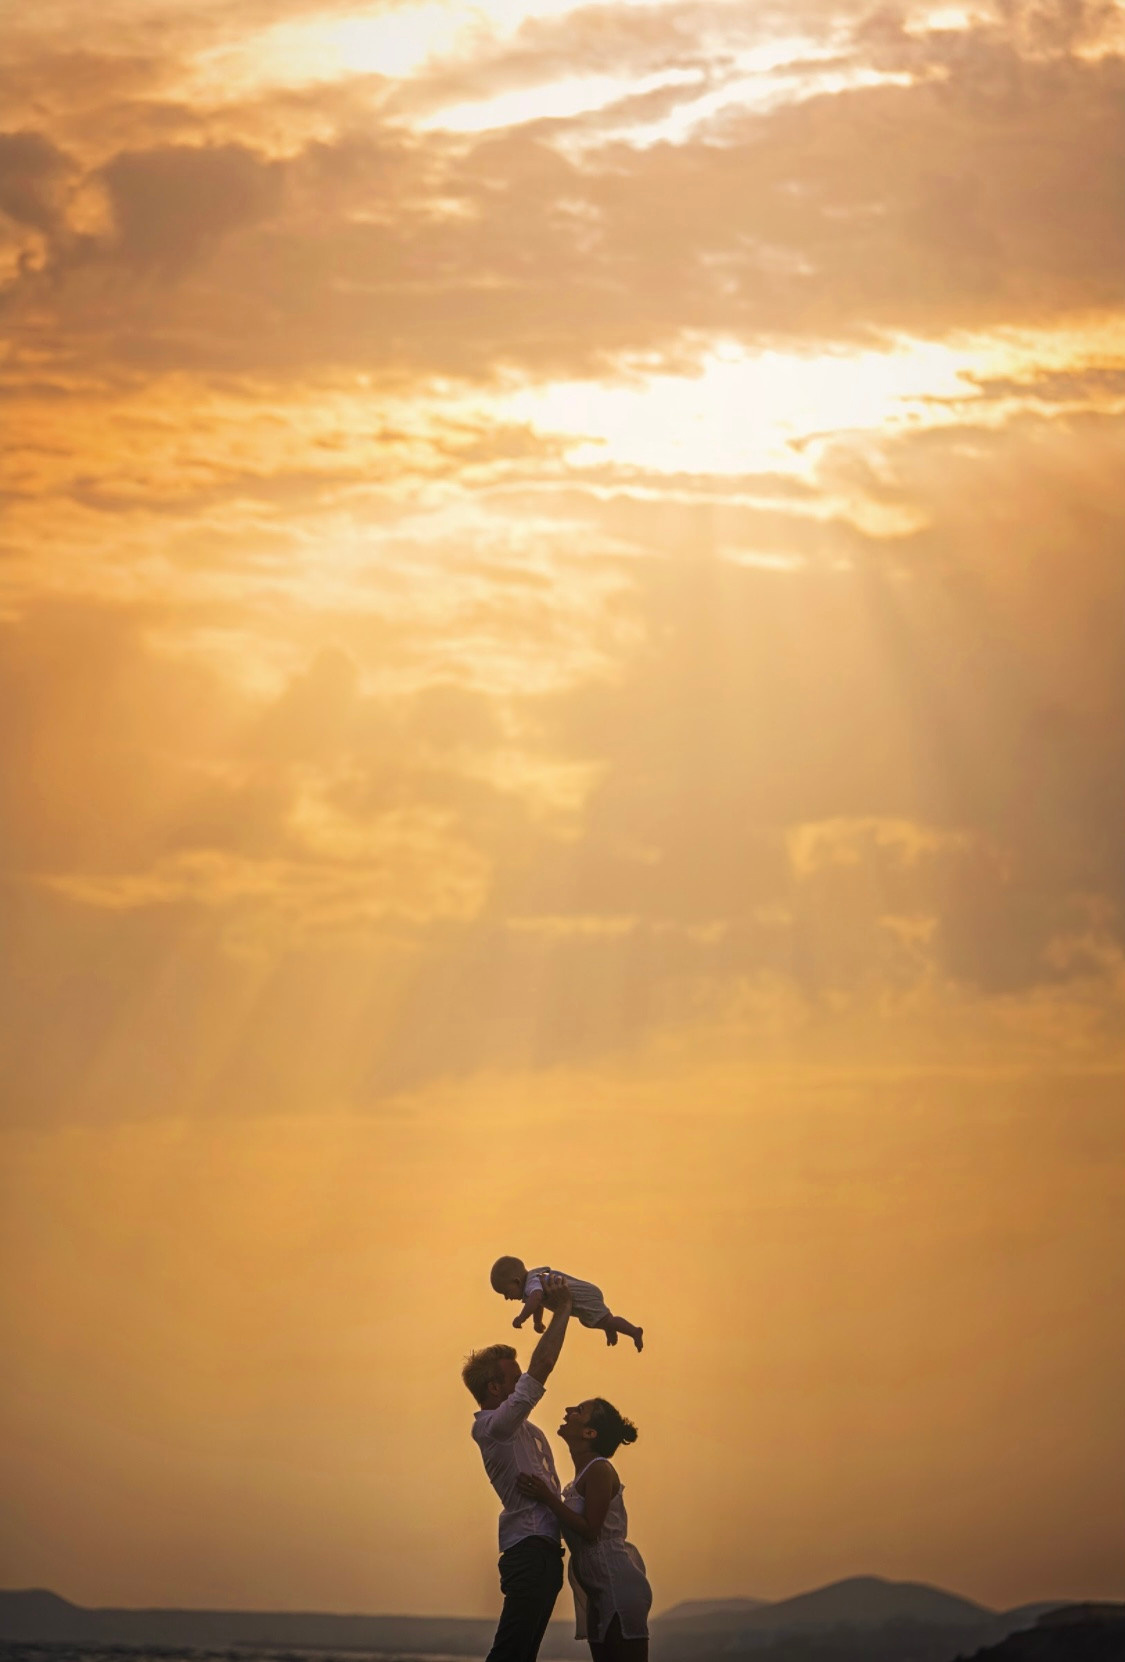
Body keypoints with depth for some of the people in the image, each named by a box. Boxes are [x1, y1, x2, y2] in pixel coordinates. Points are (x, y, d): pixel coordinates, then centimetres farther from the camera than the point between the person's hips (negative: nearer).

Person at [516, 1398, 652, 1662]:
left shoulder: (599, 1471, -13)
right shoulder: (583, 1474, 15)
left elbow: (590, 1529, -19)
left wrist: (548, 1498, -19)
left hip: (618, 1586, -10)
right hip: (598, 1593, 10)